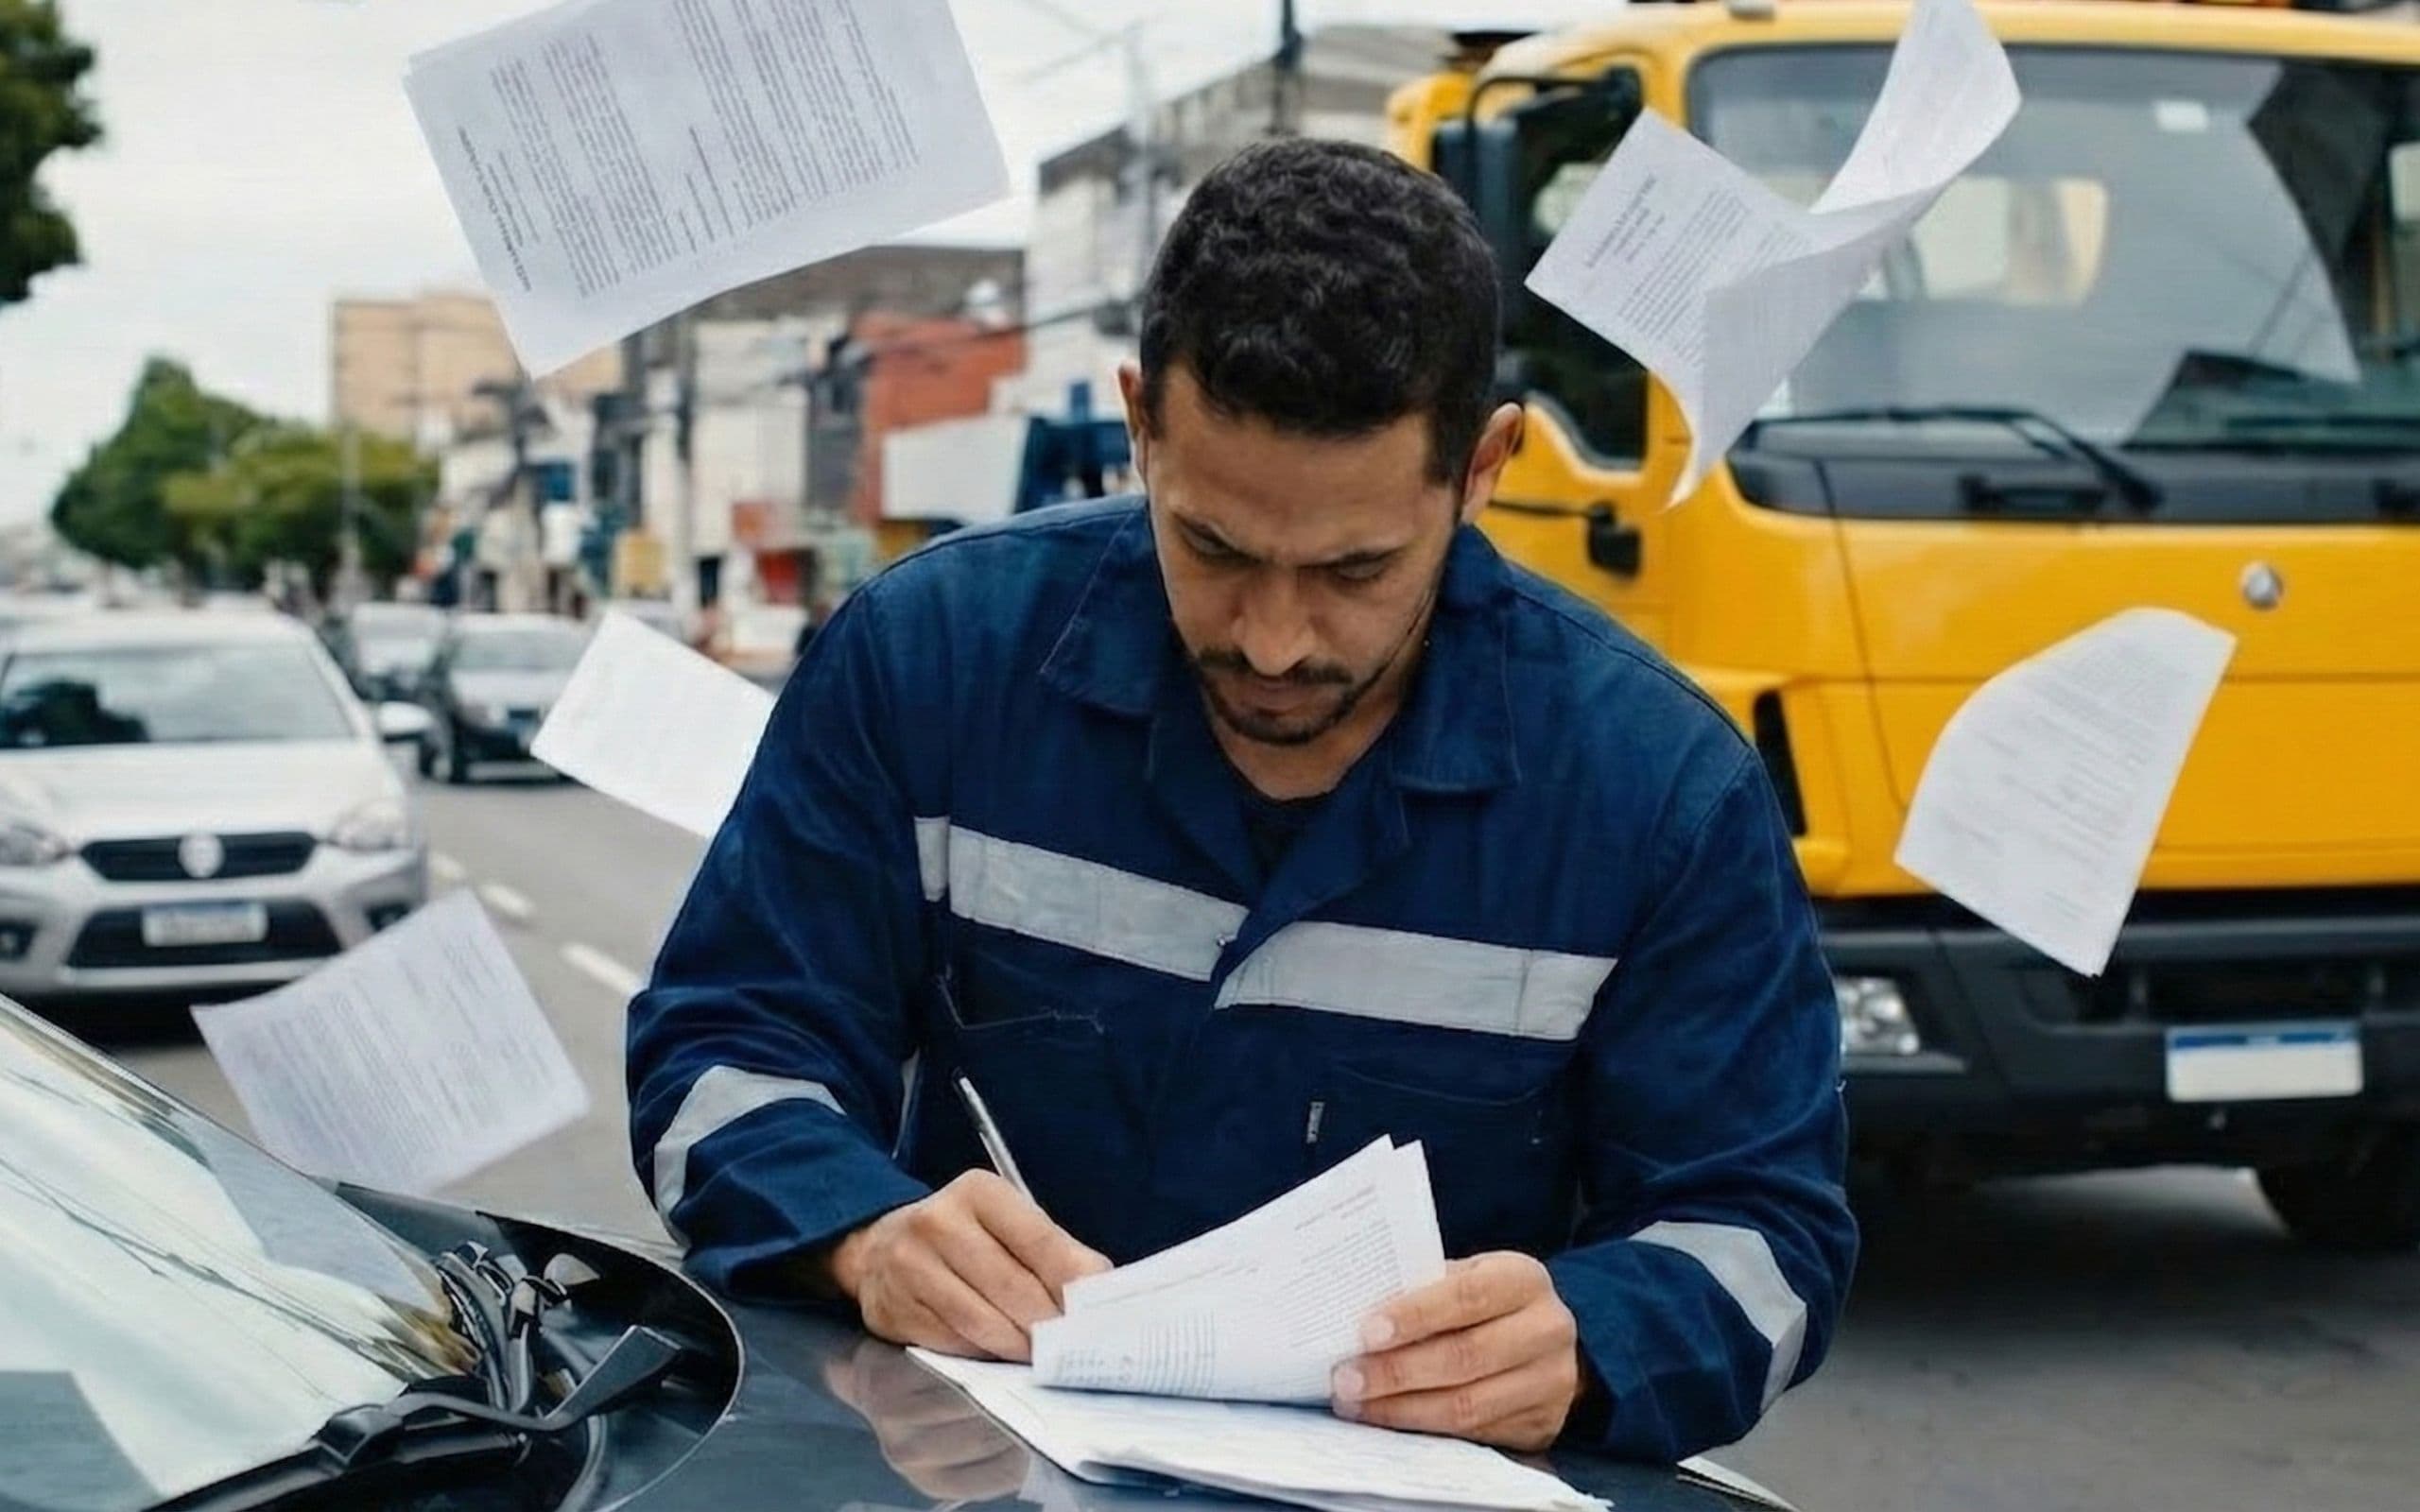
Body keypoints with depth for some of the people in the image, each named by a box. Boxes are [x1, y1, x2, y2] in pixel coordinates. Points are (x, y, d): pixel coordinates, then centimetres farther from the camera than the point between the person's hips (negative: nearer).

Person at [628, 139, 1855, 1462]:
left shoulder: (1659, 787, -7)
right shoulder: (929, 653, -5)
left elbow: (1763, 1235, -4)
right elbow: (728, 1048, 0)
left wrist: (1577, 1345, -25)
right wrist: (867, 1235, -21)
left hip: (1414, 1477, 0)